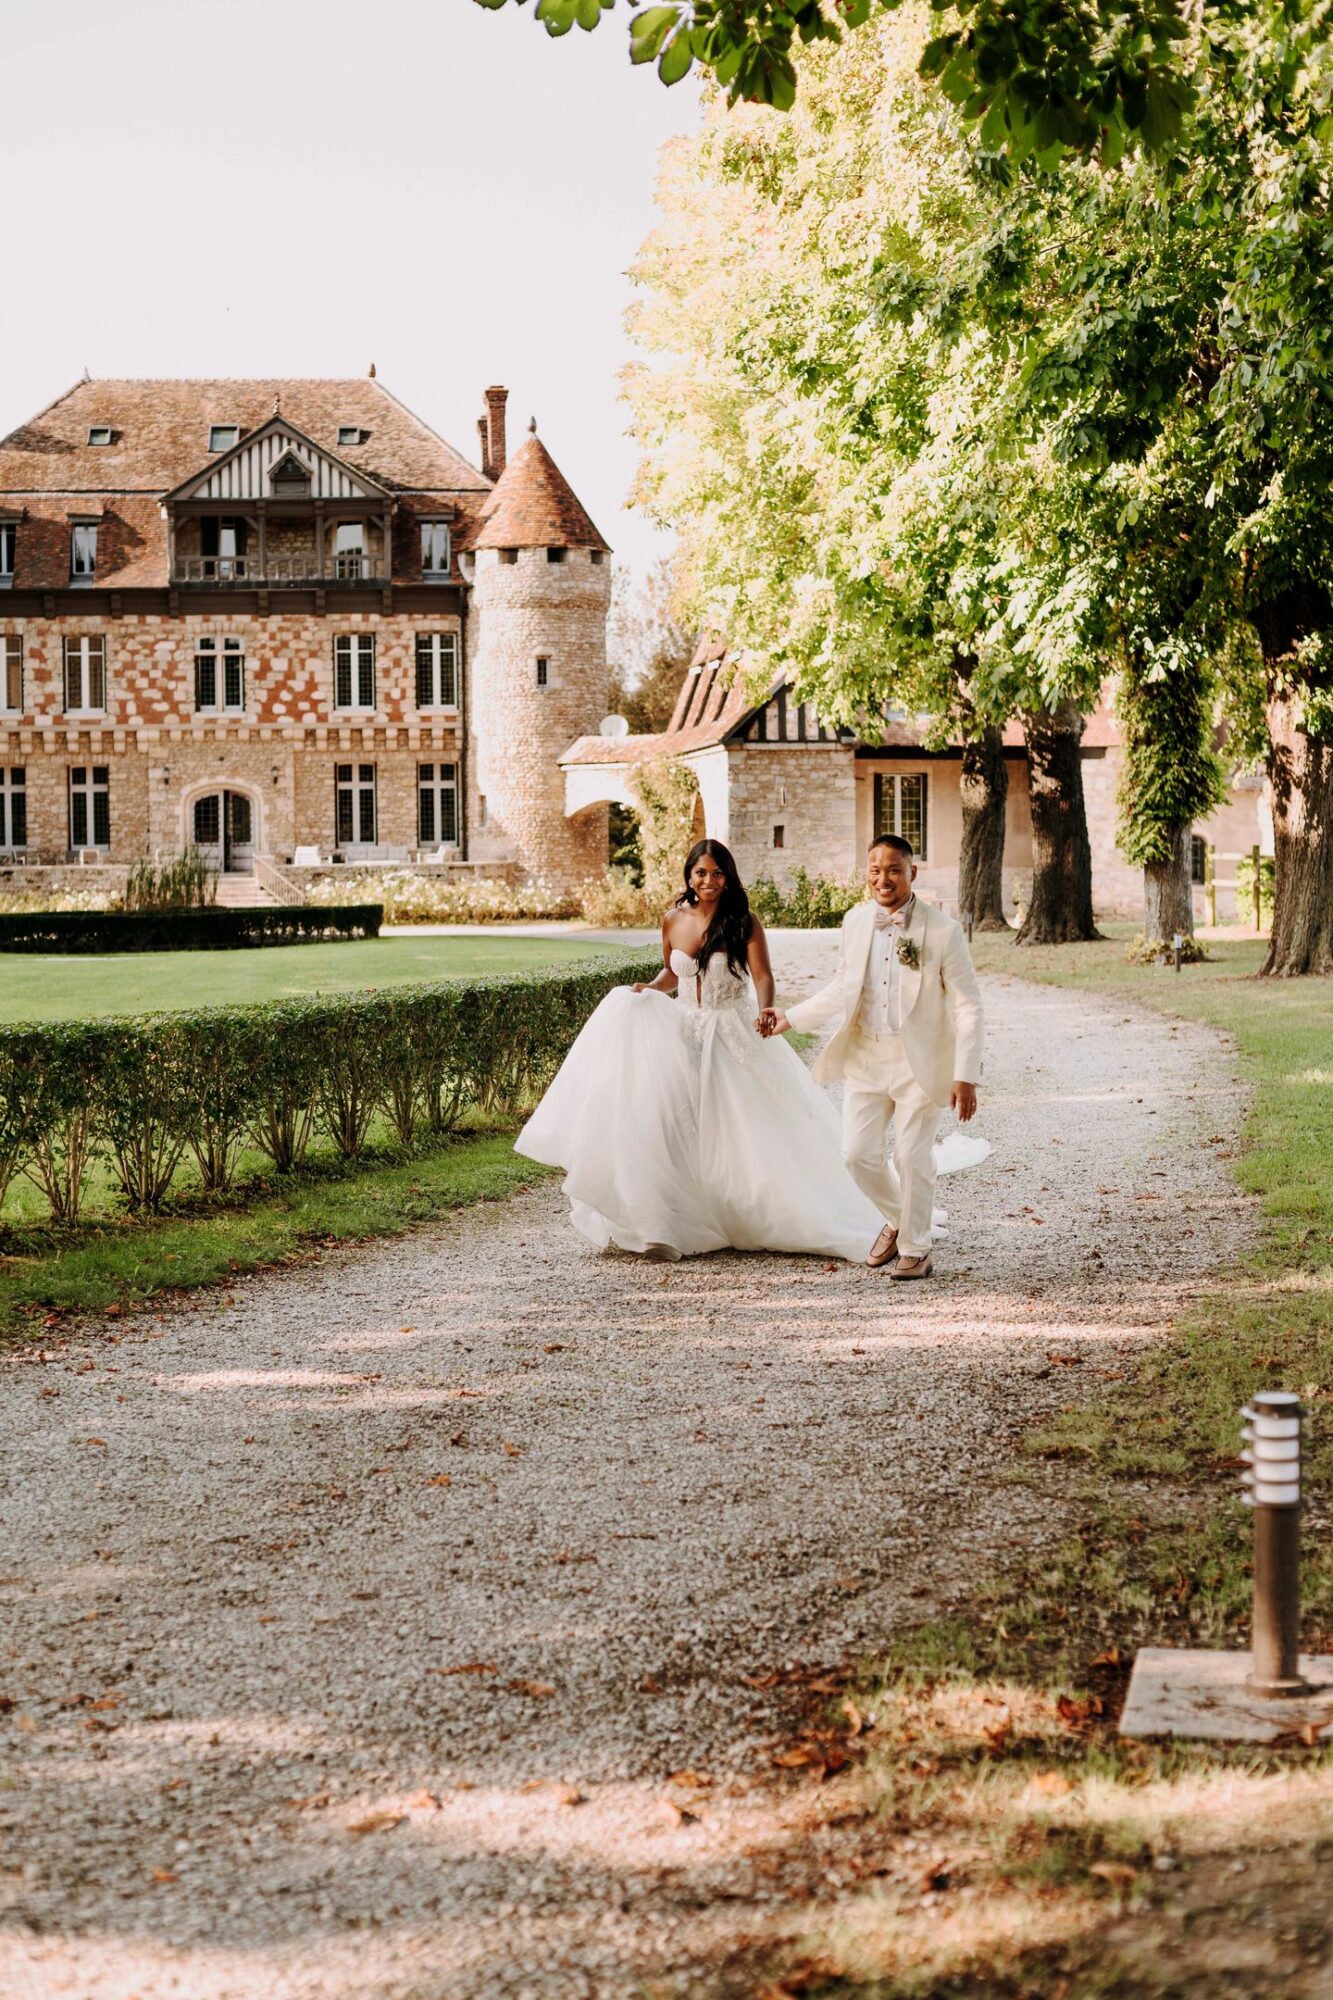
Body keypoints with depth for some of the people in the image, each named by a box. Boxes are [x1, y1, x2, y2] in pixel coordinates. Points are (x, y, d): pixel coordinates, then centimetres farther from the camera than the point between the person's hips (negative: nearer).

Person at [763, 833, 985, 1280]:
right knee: (858, 1154, 6)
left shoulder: (943, 931, -13)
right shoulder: (855, 921, 1)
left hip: (918, 1061, -4)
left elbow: (967, 1007, -10)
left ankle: (915, 1250, 21)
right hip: (864, 1057, 4)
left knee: (912, 1159, 1)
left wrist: (965, 1076, -16)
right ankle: (896, 1221, 34)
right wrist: (790, 1017, 6)